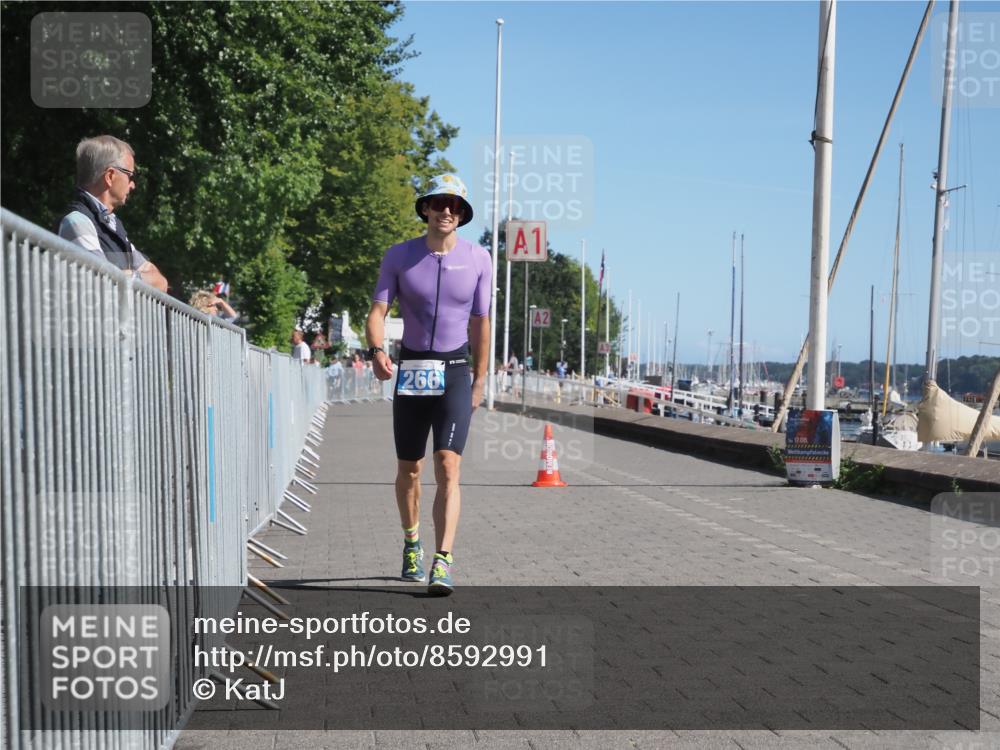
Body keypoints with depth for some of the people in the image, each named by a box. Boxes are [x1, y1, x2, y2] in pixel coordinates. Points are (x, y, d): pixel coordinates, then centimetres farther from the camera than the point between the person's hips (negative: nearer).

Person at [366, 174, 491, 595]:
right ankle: (411, 543, 36)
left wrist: (480, 380, 8)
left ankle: (443, 562, -17)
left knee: (448, 466, -15)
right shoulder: (399, 256, -1)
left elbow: (480, 323, 7)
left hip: (454, 373, -1)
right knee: (408, 468, 12)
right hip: (410, 371, 1)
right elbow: (377, 312, -8)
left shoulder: (478, 259, 1)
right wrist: (377, 352, -28)